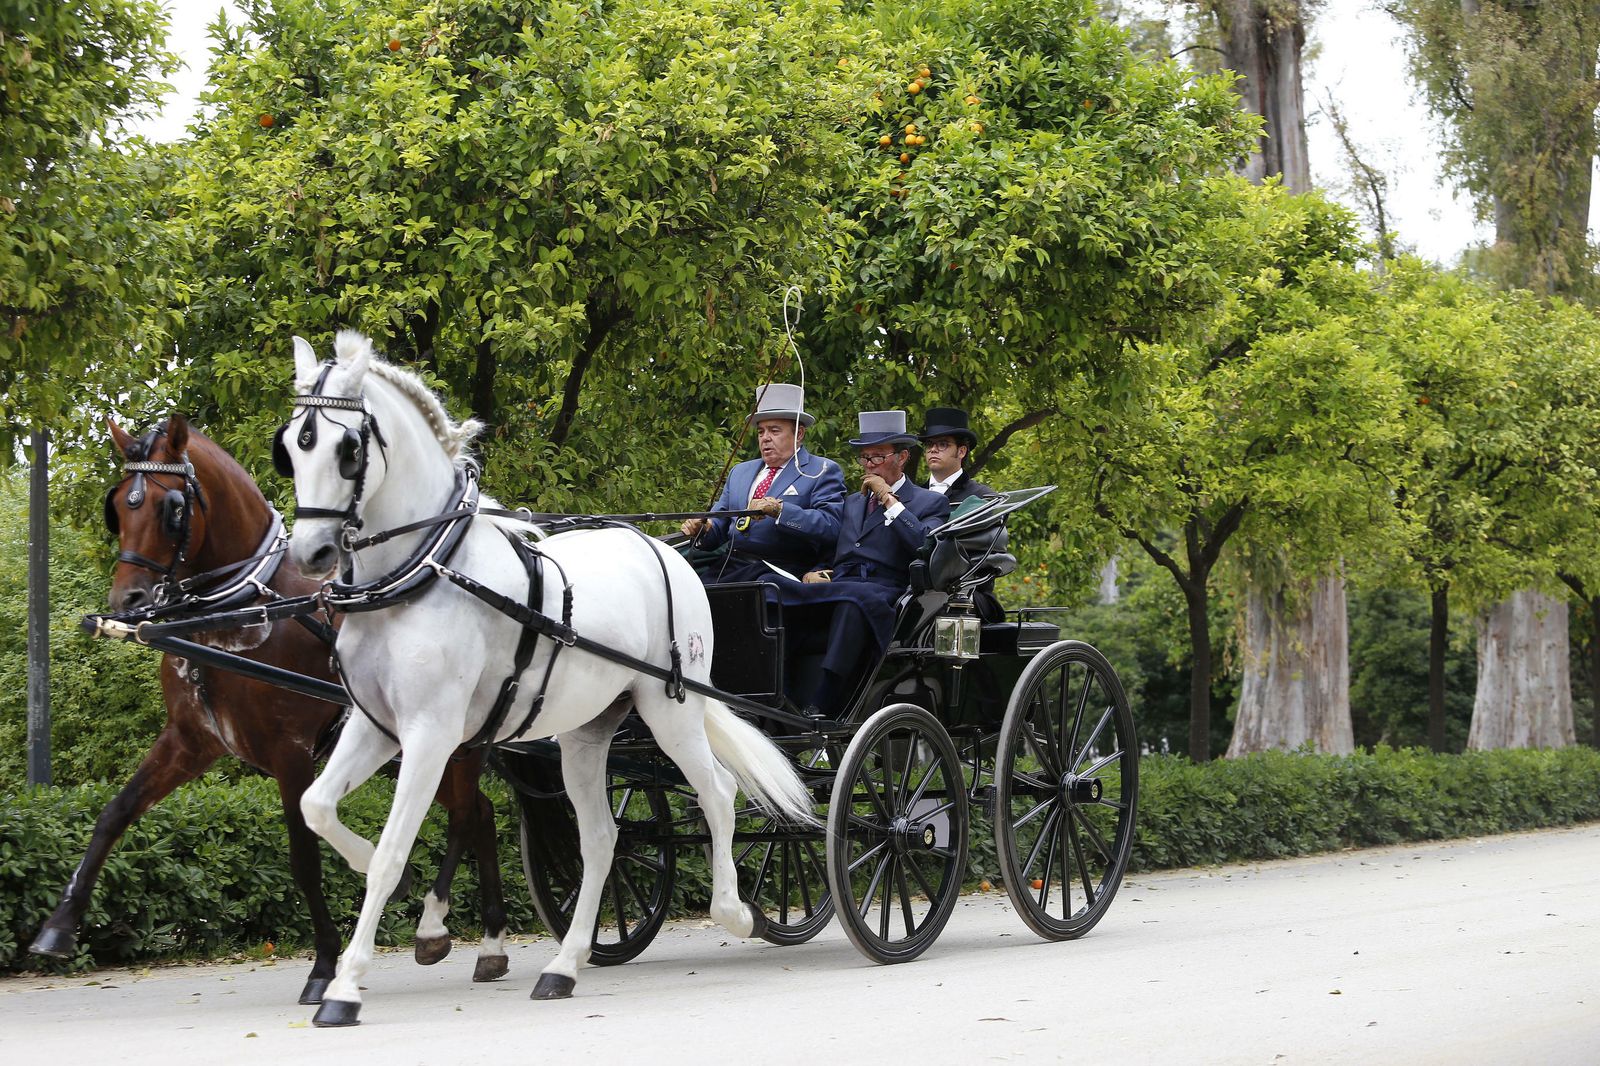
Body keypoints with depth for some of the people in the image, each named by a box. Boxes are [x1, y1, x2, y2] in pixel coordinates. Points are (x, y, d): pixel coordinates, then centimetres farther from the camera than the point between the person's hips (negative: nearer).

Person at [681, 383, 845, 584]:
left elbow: (829, 525, -9)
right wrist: (702, 529, -2)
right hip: (730, 567, 5)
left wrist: (778, 509, -18)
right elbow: (719, 526, 22)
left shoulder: (823, 471, 6)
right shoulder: (740, 472, 26)